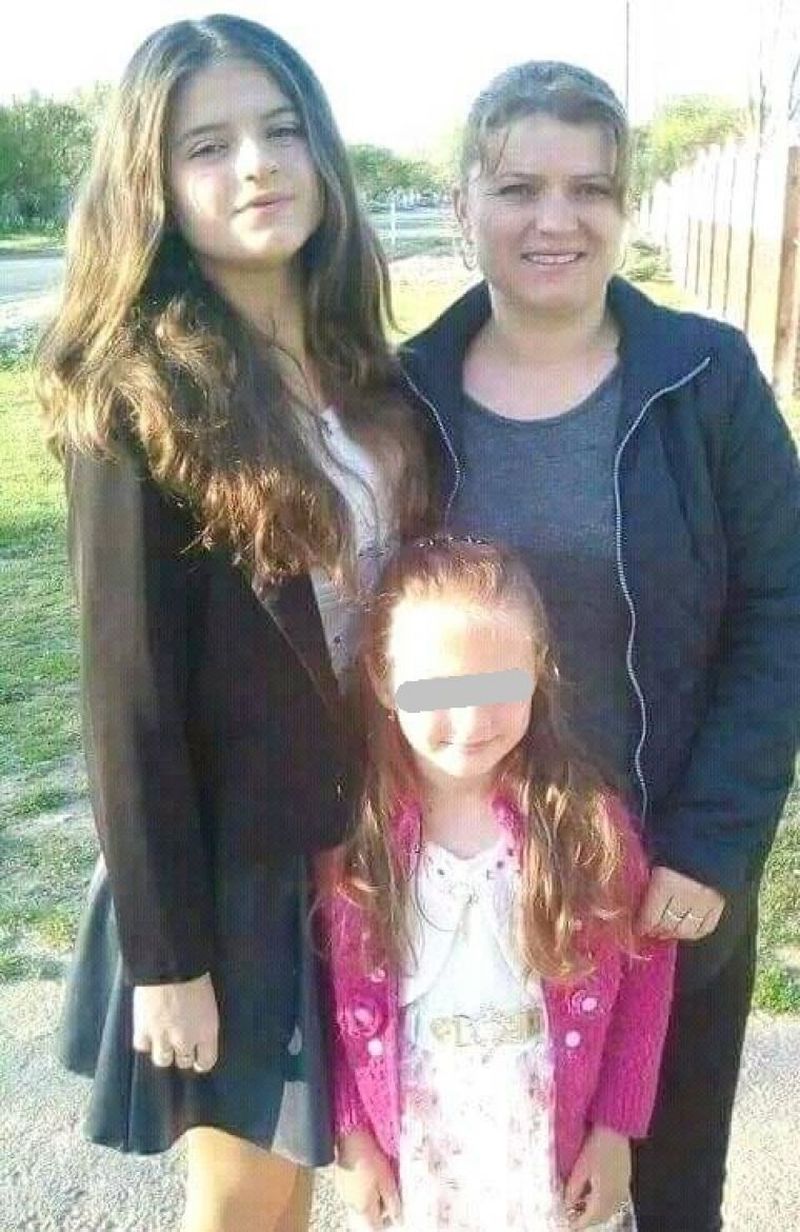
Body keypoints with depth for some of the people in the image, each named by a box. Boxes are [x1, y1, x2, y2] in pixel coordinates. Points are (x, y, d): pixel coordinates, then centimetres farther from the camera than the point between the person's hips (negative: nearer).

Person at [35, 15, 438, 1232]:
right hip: (234, 860, -5)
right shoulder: (139, 401, -18)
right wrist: (166, 951, -13)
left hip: (367, 840, 6)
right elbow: (130, 693, -17)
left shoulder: (355, 362, 2)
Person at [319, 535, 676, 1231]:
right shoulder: (354, 832, -12)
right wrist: (351, 1134, -3)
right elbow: (331, 995, -4)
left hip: (556, 1145, 0)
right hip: (410, 1152, 0)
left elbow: (645, 967, -4)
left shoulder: (588, 821, -13)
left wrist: (617, 1125, -3)